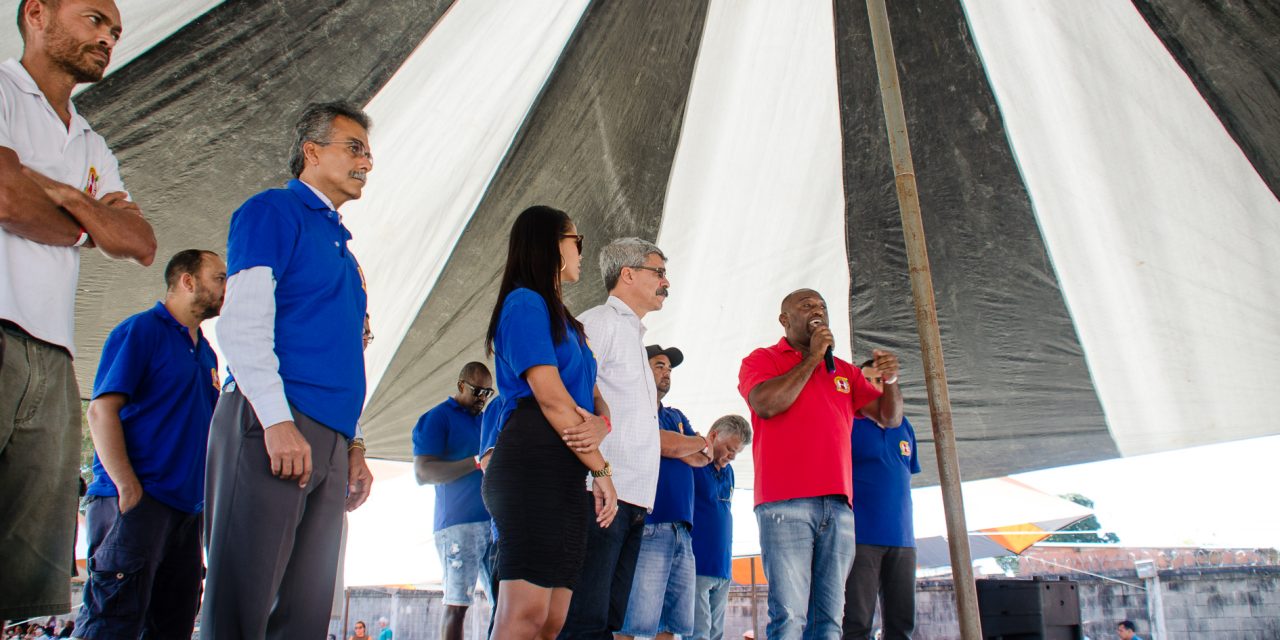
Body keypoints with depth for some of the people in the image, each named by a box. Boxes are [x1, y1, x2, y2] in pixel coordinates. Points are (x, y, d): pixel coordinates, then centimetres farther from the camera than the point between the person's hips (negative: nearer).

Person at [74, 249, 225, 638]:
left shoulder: (206, 353, 21)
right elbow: (101, 409, -10)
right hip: (137, 500, -8)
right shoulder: (141, 330, -2)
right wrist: (129, 489, -19)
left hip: (187, 508, 8)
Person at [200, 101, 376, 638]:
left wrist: (351, 444, 18)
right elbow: (242, 322, -9)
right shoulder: (274, 211, 3)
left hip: (328, 438, 8)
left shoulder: (340, 243, 26)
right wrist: (277, 421, -18)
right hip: (272, 423, -8)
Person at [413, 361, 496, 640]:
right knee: (456, 604, -6)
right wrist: (477, 462, -16)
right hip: (459, 522, -6)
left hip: (493, 522, 6)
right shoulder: (437, 418, 3)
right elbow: (423, 472, -8)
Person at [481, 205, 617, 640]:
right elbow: (550, 398, -10)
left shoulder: (566, 322, 27)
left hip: (568, 472, 9)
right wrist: (601, 469, -7)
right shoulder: (525, 302, -1)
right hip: (533, 462, -9)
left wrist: (600, 423, -6)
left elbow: (594, 397, 18)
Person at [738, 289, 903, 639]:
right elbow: (765, 404, -10)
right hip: (785, 503, -5)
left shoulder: (843, 370, 23)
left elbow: (889, 417, 19)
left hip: (839, 504, 5)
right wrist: (811, 359, -2)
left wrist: (890, 380, -2)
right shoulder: (762, 359, 11)